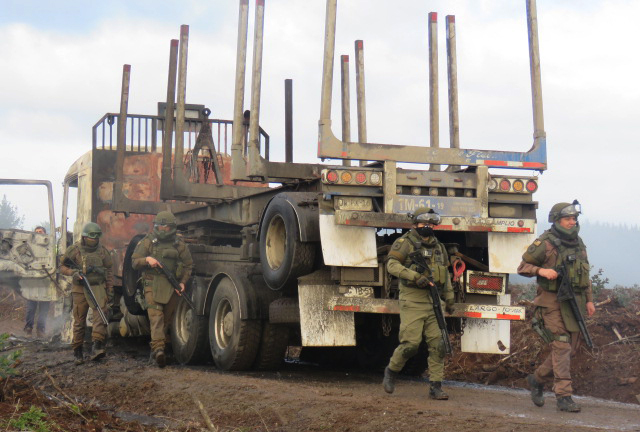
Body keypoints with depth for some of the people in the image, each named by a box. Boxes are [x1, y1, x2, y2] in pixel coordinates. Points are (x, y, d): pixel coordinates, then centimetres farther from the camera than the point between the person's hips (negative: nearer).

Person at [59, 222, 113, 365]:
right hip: (79, 289, -1)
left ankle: (97, 347, -29)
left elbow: (109, 271, 13)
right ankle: (78, 353, 14)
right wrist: (73, 272, -14)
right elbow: (62, 267, 6)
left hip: (98, 287, 1)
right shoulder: (74, 249, 1)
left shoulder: (102, 250, 7)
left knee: (100, 313, -20)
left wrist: (110, 290, 10)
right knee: (79, 321, 4)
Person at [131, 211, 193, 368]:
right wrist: (147, 260, -14)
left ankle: (156, 349, 22)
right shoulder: (148, 242, 6)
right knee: (156, 316, -19)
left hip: (171, 287, 3)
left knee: (166, 319, 7)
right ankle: (158, 349, -32)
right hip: (152, 285, -3)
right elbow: (134, 262, 6)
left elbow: (188, 265, 17)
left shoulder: (179, 244, 11)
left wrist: (183, 282, 3)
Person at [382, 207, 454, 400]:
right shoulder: (405, 243, -1)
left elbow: (446, 274, 28)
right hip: (412, 300, -6)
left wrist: (449, 297, 22)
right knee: (411, 343, -11)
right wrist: (414, 276, -25)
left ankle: (436, 387, 3)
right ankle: (391, 371, 15)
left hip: (433, 302, 6)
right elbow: (392, 264, -14)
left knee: (438, 344, -2)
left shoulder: (438, 246, 19)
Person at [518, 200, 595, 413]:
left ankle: (537, 379, 28)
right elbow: (522, 267, -4)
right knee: (561, 347, -12)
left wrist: (589, 299, 15)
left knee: (571, 348, 10)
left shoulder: (578, 243, 12)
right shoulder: (544, 243, -8)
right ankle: (563, 396, -9)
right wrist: (541, 270, -22)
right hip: (552, 301, -7)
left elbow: (585, 274, 21)